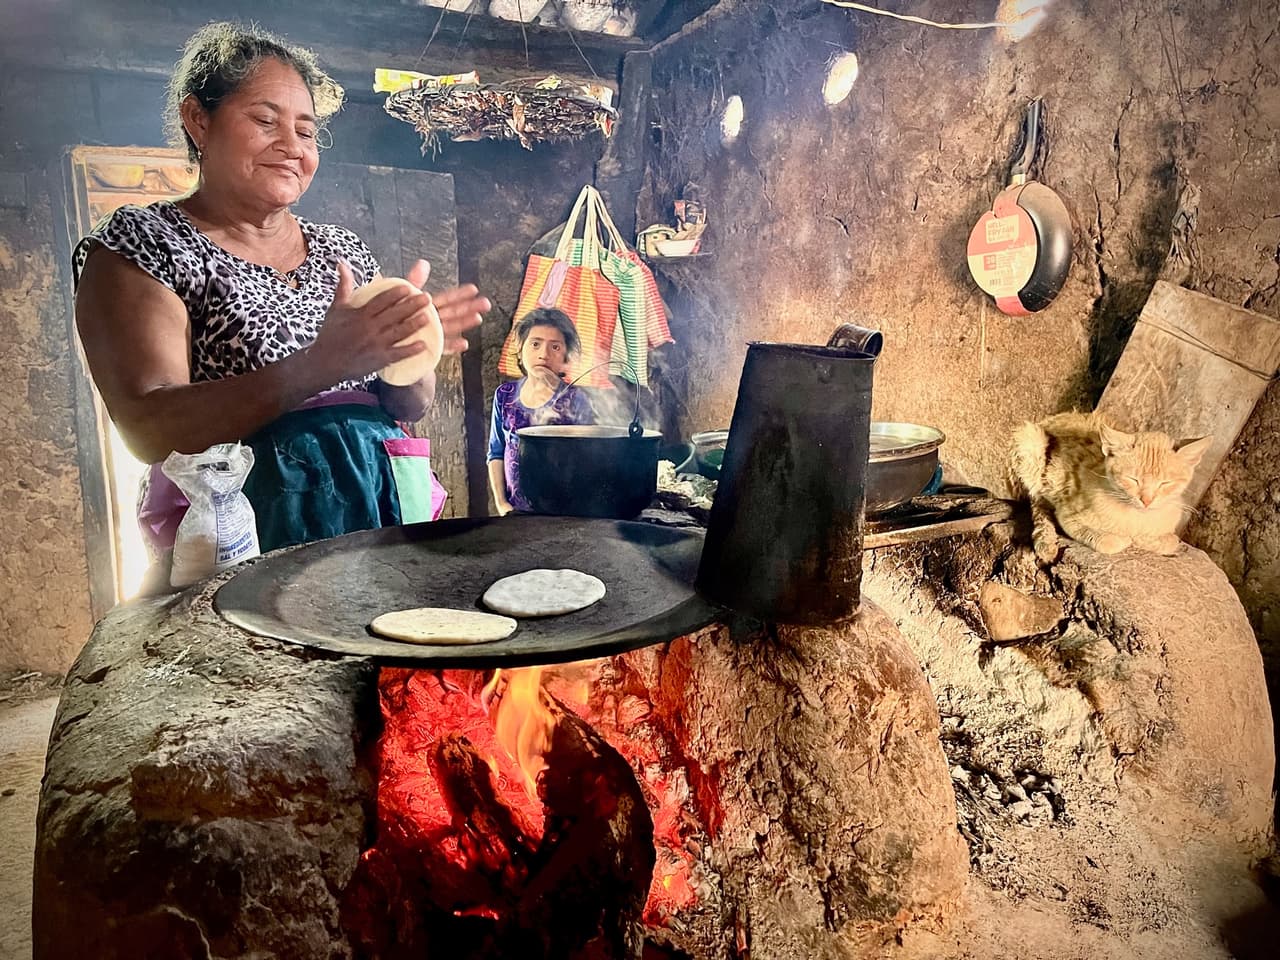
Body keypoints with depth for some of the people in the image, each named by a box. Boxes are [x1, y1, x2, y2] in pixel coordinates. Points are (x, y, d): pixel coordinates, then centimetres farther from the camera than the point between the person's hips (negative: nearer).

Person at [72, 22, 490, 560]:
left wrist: (404, 345, -13)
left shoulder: (342, 248, 11)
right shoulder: (140, 242, -3)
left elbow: (411, 407, 9)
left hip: (385, 514, 4)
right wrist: (321, 365, -27)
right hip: (246, 539, -4)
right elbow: (149, 430, -16)